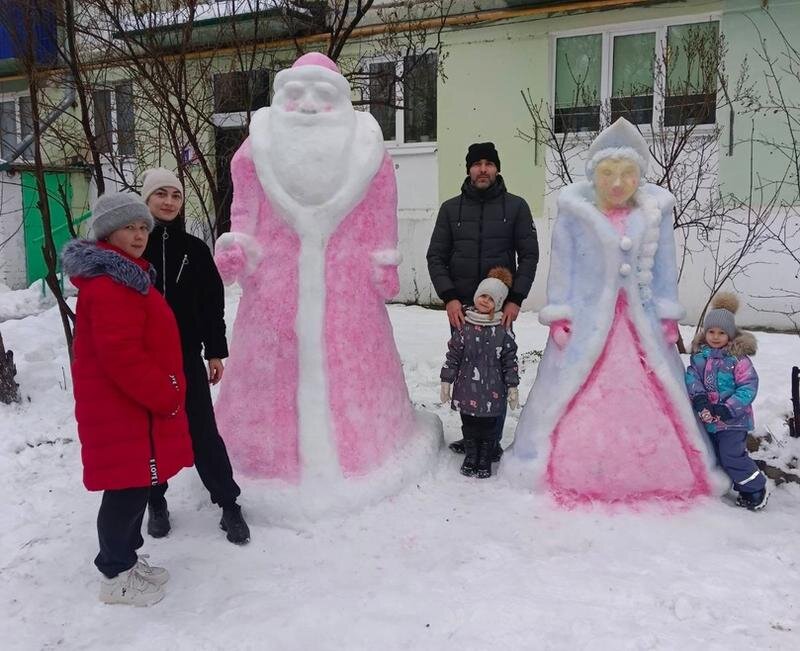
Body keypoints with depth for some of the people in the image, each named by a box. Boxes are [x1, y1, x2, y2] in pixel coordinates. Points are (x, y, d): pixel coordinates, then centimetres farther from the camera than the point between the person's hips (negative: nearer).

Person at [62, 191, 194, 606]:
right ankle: (117, 576, 16)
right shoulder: (111, 284, -20)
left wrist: (165, 392, 19)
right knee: (128, 490, 0)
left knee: (138, 486, 19)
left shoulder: (123, 276, 16)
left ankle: (126, 559, 34)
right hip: (121, 410, -11)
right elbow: (121, 355, -26)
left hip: (134, 405, 11)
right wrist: (166, 396, -18)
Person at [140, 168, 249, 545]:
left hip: (186, 356, 0)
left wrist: (215, 352, 3)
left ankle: (228, 504, 12)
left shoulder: (195, 249, 2)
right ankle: (156, 502, 29)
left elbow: (213, 304, 5)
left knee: (204, 433, 1)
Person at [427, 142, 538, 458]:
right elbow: (436, 256, 5)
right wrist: (449, 298, -8)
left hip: (500, 309, -2)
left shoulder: (516, 206, 5)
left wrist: (515, 299, -8)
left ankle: (492, 441, 12)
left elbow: (529, 255, 3)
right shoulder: (450, 208, 9)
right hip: (461, 308, 2)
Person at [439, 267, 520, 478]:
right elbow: (453, 355, 1)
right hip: (467, 390, 1)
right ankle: (470, 457, 33)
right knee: (469, 427, 15)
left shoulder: (503, 330, -6)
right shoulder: (464, 325, -4)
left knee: (488, 428, 11)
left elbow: (510, 360, -1)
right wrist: (446, 381, 1)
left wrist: (513, 387, -1)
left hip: (492, 392, -1)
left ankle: (485, 461, 28)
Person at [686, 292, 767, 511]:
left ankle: (756, 489, 11)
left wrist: (729, 408, -25)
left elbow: (749, 386, -17)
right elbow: (692, 376, -7)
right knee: (719, 455, 16)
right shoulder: (699, 355, 3)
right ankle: (744, 485, 36)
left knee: (731, 455, -9)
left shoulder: (738, 358, -13)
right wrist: (698, 396, -26)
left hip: (733, 419, -6)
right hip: (709, 419, 6)